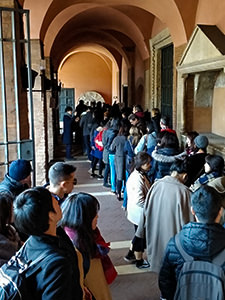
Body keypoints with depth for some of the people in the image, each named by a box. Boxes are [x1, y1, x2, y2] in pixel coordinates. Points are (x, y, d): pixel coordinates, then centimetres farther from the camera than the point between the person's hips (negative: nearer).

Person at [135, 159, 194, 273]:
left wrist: (142, 230, 13)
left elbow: (146, 208, 0)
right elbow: (187, 218, -17)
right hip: (172, 233, -4)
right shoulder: (184, 192, -24)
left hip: (155, 230, 4)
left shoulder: (156, 184, -11)